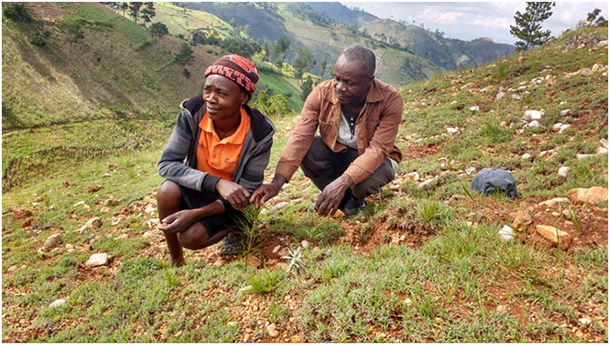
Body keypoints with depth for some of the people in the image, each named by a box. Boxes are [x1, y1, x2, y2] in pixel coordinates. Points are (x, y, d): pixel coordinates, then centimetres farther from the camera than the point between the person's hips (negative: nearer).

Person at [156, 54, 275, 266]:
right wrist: (216, 183, -36)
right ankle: (175, 261, -5)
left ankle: (233, 229, 9)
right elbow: (166, 164, -21)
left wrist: (195, 214, -28)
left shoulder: (259, 134, -25)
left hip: (231, 203, -2)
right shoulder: (193, 112, -21)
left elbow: (247, 193, -19)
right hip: (197, 190, 3)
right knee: (168, 191, -29)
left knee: (191, 237, -25)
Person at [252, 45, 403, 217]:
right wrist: (277, 181, -42)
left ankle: (354, 196, 4)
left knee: (367, 180, -36)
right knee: (307, 149, -27)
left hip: (374, 160, -3)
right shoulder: (321, 93, -21)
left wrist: (341, 182, -46)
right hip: (335, 154, 3)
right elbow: (300, 138, -28)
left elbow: (378, 149, -32)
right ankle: (347, 200, -4)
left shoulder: (391, 99, -26)